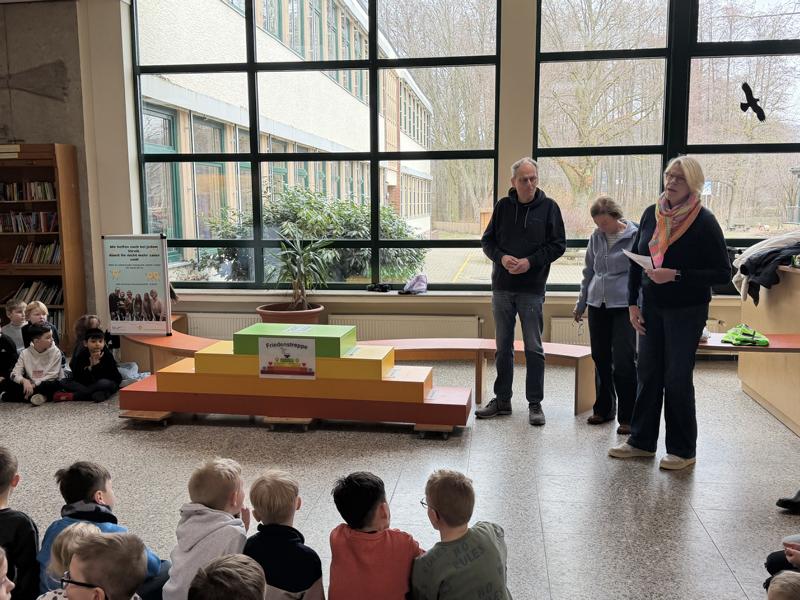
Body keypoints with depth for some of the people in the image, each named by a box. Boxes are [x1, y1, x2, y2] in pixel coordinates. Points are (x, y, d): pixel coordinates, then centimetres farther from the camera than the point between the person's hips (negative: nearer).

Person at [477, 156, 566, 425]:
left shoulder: (548, 207, -1)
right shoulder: (503, 206, 5)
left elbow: (558, 244, -2)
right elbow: (487, 240, 9)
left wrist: (531, 261, -14)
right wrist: (501, 257, -11)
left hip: (532, 289, -3)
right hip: (502, 287, 3)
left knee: (533, 348, 2)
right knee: (503, 347, 11)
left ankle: (535, 403, 13)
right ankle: (502, 400, 22)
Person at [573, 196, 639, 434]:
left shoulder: (636, 236, -5)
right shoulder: (596, 237, 9)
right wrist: (580, 304, 20)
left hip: (624, 306, -5)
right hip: (597, 305, 5)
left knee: (623, 362, -5)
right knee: (600, 359, 11)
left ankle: (627, 417, 5)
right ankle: (603, 409, 26)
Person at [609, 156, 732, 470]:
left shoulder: (704, 221, -13)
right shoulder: (651, 214, 3)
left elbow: (722, 273, -13)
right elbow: (635, 261, 9)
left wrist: (676, 275, -23)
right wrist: (633, 303, 4)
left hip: (686, 311, -5)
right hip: (652, 308, 5)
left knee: (677, 379, 1)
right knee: (648, 374, 10)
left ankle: (682, 450, 16)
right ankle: (642, 441, 23)